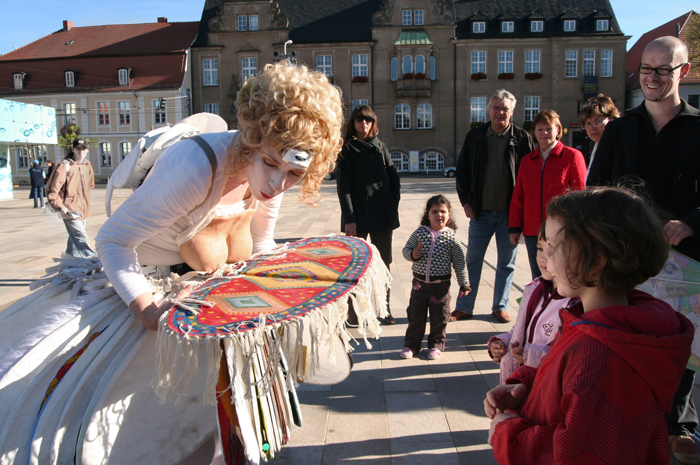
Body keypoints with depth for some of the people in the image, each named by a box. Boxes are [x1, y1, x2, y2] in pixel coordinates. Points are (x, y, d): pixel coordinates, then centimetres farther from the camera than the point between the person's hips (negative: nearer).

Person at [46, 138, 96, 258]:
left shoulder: (87, 165, 9)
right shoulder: (64, 166, -12)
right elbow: (52, 190, -12)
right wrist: (60, 207, -18)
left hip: (84, 211, 7)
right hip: (71, 211, -7)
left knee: (75, 239, 18)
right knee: (82, 239, -12)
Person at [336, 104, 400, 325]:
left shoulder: (380, 146, 12)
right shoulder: (348, 149, -1)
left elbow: (394, 178, 12)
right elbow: (343, 186, -7)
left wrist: (393, 205, -1)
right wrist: (348, 218, -14)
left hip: (382, 214, 4)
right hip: (359, 214, -4)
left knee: (383, 261, 9)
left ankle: (384, 309, 20)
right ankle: (353, 312, 13)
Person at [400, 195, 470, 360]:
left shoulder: (452, 237, -6)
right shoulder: (420, 233, -3)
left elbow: (459, 263, -1)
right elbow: (406, 249, 5)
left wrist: (464, 284, -1)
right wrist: (412, 254, -18)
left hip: (441, 284, -1)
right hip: (420, 282, 2)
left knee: (439, 317, 10)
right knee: (415, 315, 11)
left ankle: (436, 345, 29)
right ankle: (411, 344, 27)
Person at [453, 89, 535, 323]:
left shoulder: (522, 138, -1)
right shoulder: (475, 136, 4)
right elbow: (462, 170, 9)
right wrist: (466, 201, 1)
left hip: (510, 212, -1)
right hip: (481, 211, 1)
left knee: (506, 263, 10)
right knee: (472, 260, 7)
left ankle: (500, 306, 24)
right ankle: (464, 307, 18)